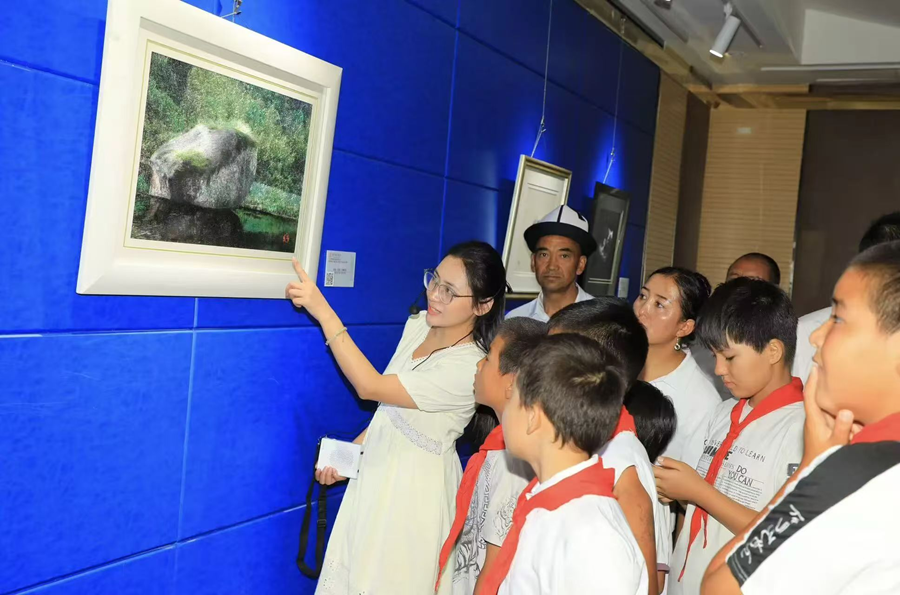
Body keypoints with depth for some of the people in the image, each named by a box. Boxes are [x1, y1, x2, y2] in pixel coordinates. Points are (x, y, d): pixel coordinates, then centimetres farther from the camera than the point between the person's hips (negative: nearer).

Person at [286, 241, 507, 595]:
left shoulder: (468, 367, -28)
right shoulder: (419, 324, -2)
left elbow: (370, 387, -28)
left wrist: (322, 310, -29)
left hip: (415, 485, -7)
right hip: (378, 466, 7)